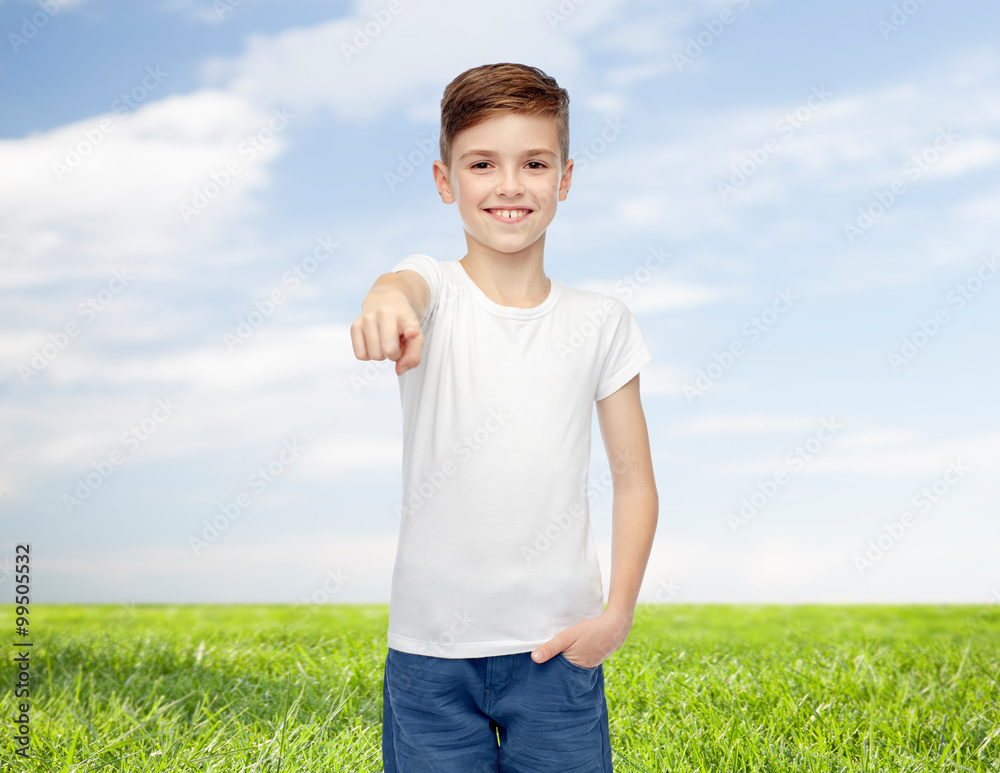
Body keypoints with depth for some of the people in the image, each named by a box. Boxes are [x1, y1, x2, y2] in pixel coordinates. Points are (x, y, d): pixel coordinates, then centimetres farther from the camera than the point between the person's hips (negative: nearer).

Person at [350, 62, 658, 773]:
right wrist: (386, 300, -53)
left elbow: (634, 480, 5)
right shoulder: (434, 291, -4)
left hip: (558, 647, 1)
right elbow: (408, 287, -29)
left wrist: (618, 613, -5)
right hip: (430, 649, -1)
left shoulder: (601, 322, 1)